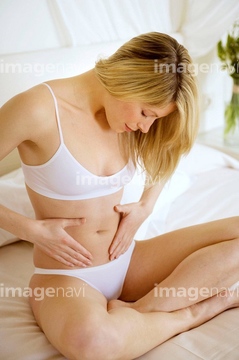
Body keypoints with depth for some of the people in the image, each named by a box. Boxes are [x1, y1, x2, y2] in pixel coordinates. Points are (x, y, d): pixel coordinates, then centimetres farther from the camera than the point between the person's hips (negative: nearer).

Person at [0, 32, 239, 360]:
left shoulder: (129, 114, -1)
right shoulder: (39, 110, -19)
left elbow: (162, 157, 20)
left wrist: (145, 207, 3)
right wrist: (32, 230, -17)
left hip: (128, 262, 6)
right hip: (66, 275, -5)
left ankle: (138, 310, -13)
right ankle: (195, 311, -12)